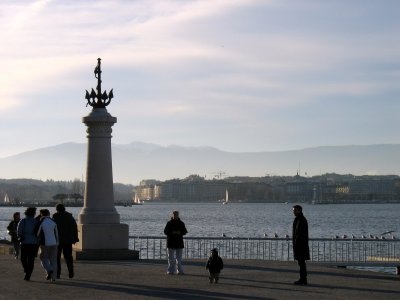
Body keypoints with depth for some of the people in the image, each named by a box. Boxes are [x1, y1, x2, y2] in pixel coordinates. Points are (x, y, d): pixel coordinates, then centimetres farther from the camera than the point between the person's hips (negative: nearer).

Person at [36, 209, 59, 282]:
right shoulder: (53, 222, 4)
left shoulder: (41, 223, -8)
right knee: (53, 259, 8)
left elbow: (37, 234, -1)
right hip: (53, 243, 3)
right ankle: (53, 277, 5)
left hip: (45, 244, -3)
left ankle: (49, 270, -15)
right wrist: (57, 243, 15)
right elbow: (56, 234, 7)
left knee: (44, 258, 10)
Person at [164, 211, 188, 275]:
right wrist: (172, 233, -17)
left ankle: (180, 270, 6)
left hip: (179, 242, 2)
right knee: (171, 258, 1)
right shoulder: (169, 223, 2)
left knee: (179, 258, 3)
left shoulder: (181, 223, 8)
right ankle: (170, 271, 4)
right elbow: (165, 231, -2)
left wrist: (180, 232, -12)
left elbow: (184, 231, 8)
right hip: (171, 242, -2)